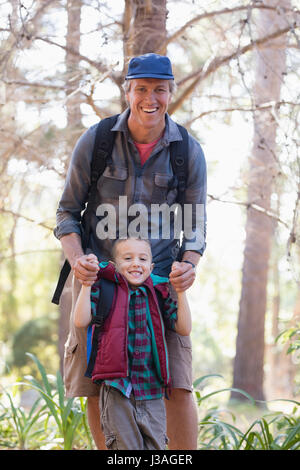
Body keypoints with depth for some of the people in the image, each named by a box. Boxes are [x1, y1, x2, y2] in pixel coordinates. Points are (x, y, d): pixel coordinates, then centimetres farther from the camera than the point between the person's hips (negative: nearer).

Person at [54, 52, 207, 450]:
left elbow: (197, 224, 5)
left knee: (178, 385, -9)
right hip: (99, 274, 0)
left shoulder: (189, 151, -3)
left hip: (161, 278, 0)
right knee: (95, 388, 4)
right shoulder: (95, 141, -5)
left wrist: (189, 265, -16)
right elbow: (68, 211, 3)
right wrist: (76, 258, -16)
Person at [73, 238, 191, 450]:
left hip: (152, 390, 3)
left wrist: (180, 290, -2)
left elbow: (184, 328, 4)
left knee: (156, 445, 5)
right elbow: (81, 321, -10)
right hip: (117, 388, -3)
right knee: (126, 446, -1)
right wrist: (87, 282, -14)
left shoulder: (158, 294, 10)